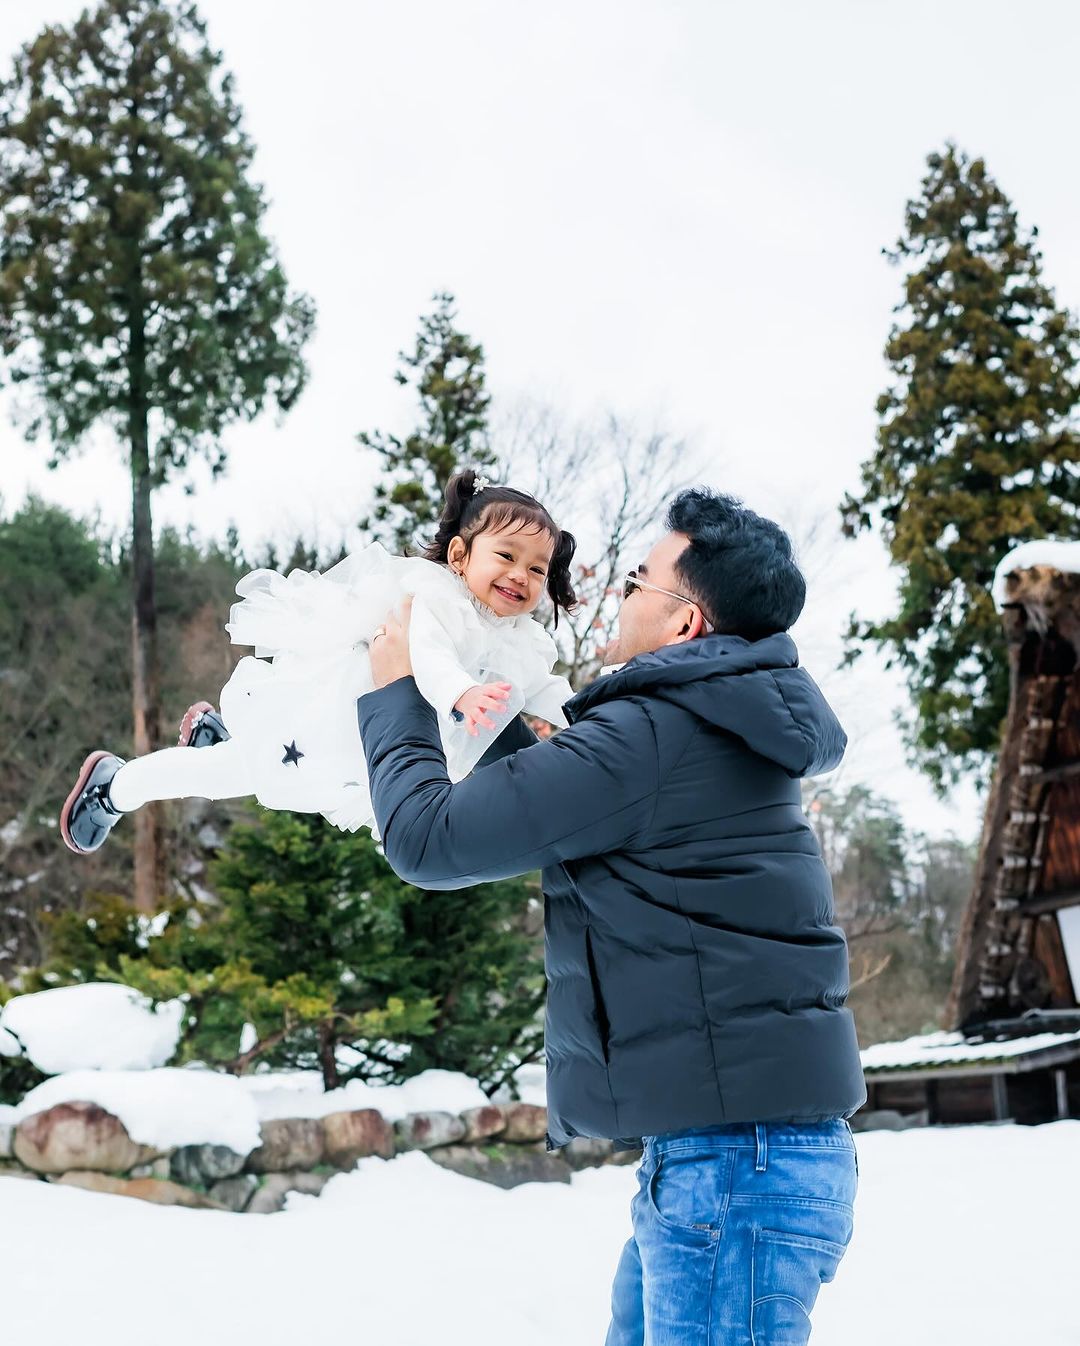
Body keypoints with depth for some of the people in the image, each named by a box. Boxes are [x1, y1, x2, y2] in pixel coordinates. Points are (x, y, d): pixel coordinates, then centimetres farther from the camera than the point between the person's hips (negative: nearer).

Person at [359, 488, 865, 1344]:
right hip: (728, 1150, 11)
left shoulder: (652, 735, -17)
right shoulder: (722, 733, 14)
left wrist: (395, 694, 4)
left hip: (732, 1156, -10)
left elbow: (429, 839, -11)